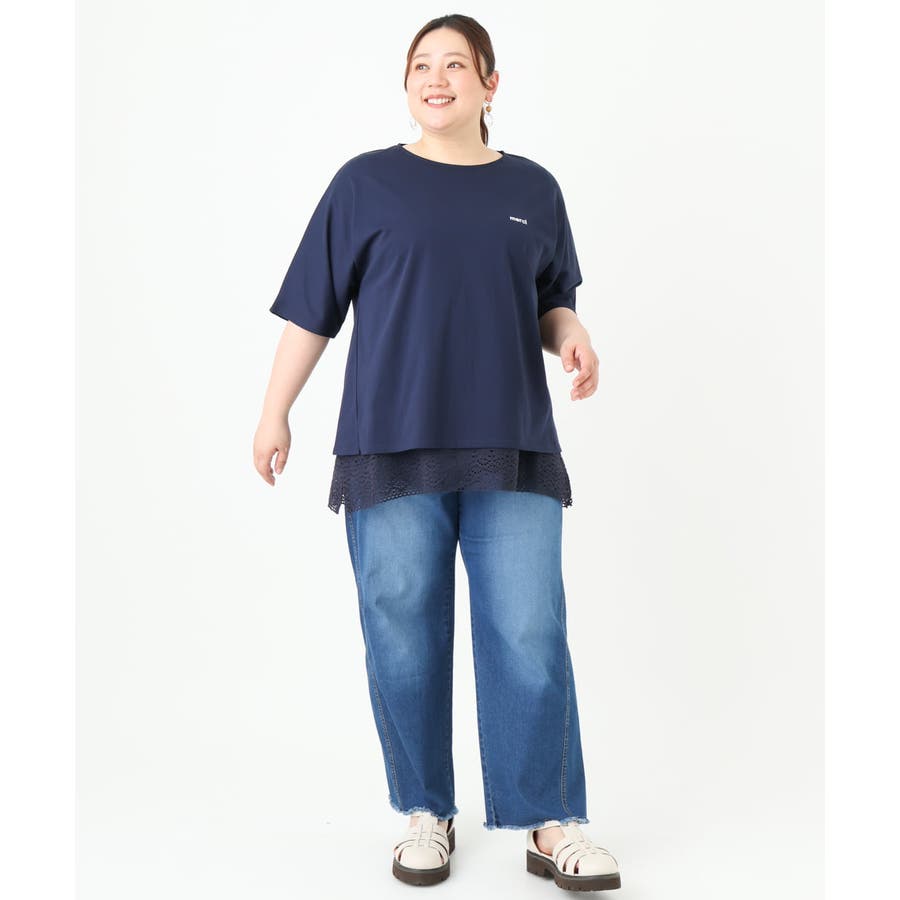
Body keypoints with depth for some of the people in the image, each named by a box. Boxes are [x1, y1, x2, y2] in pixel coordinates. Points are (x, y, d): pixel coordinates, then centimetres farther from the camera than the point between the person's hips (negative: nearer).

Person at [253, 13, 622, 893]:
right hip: (392, 450, -1)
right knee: (405, 640, 4)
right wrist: (274, 415, 5)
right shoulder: (365, 182, 6)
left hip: (512, 453, 1)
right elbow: (311, 310, 7)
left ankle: (553, 823, 12)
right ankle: (425, 814, 21)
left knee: (530, 640, -2)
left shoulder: (533, 189, 12)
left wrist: (572, 338, -3)